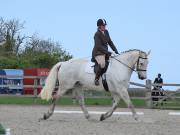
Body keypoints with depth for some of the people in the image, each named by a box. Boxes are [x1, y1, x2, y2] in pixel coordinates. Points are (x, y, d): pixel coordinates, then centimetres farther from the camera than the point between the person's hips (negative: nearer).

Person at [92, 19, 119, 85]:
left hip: (105, 52, 9)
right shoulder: (97, 34, -14)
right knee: (102, 64, -34)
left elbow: (110, 42, 16)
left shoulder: (106, 32, 10)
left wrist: (115, 50, 5)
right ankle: (96, 79, -22)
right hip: (98, 53, -9)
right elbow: (99, 46, -20)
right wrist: (108, 52, -25)